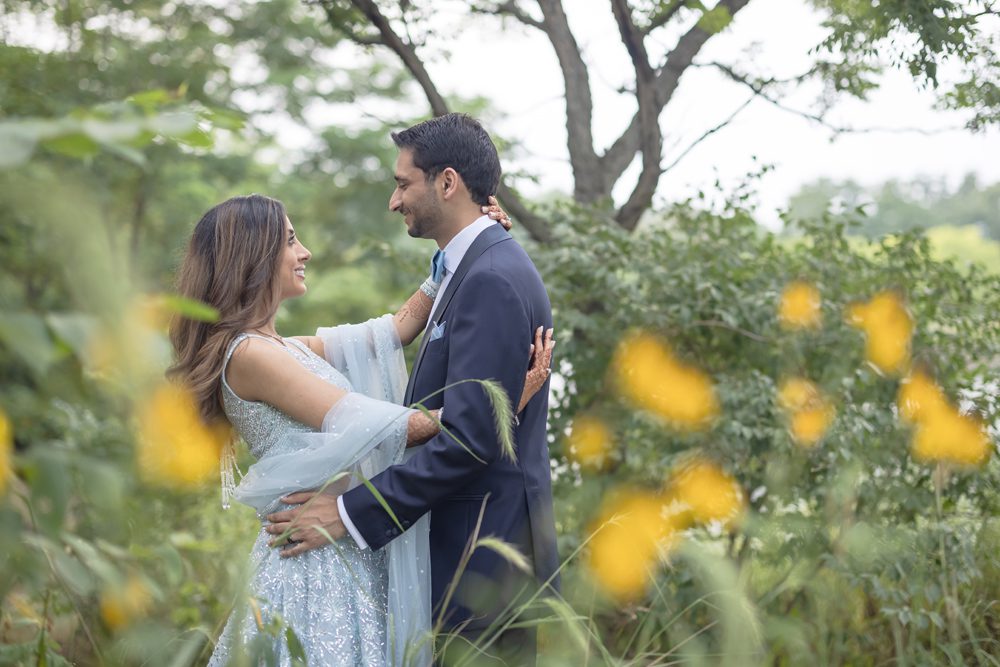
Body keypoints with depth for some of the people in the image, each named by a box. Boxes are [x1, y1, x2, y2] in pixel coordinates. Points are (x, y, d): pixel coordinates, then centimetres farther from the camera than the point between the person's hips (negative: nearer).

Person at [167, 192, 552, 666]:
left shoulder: (281, 348, 11)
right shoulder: (249, 355, -17)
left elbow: (398, 328, 15)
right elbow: (382, 428, -19)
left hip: (351, 554, 9)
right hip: (315, 561, -9)